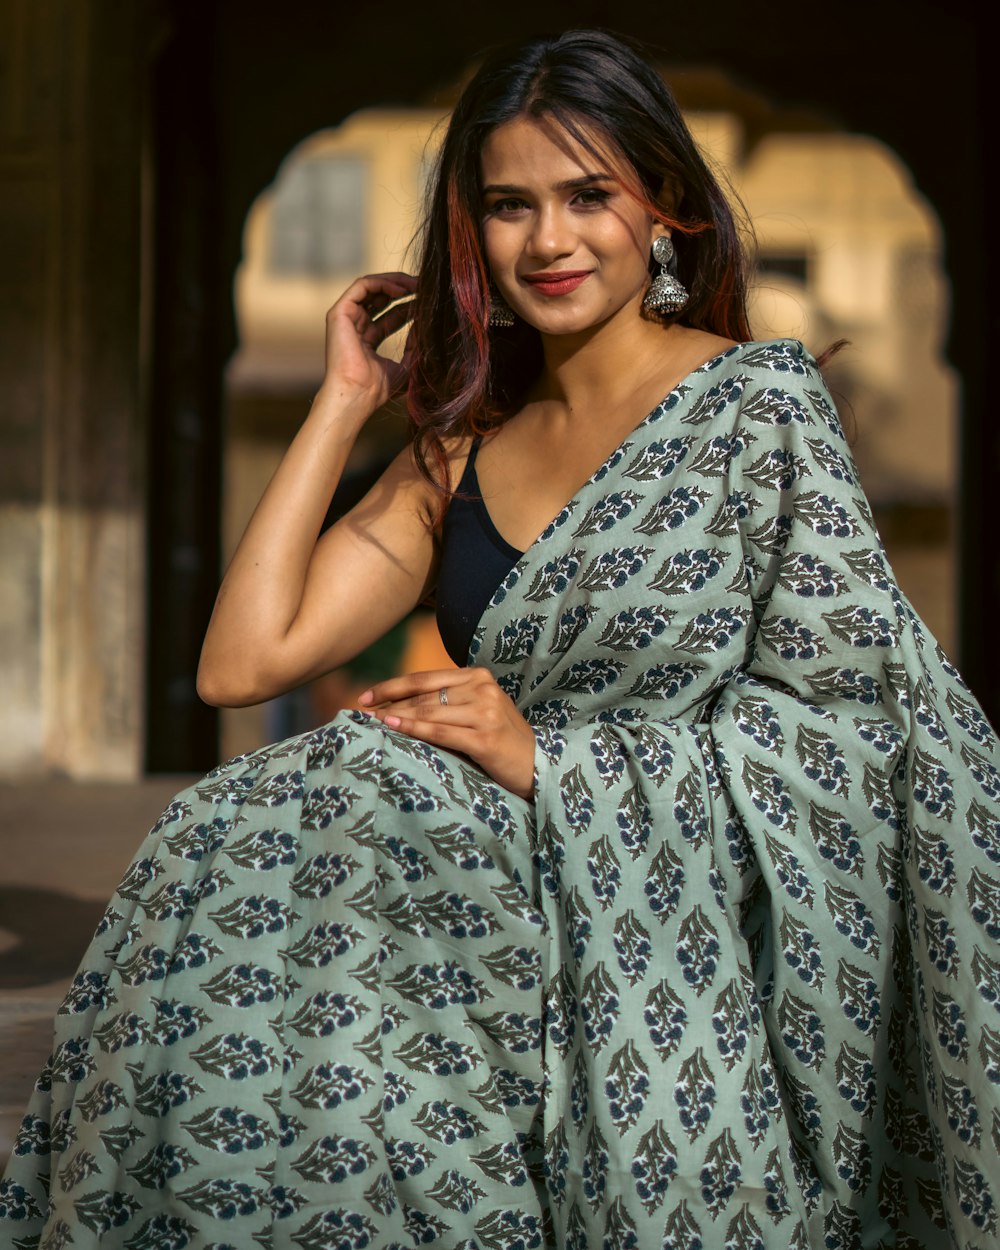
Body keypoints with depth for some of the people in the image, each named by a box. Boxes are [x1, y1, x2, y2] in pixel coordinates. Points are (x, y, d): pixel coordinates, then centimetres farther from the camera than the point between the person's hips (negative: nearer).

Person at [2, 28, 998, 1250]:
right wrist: (341, 404, 8)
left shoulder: (759, 400, -1)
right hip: (526, 908, 5)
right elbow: (242, 663, 4)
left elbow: (857, 715, -8)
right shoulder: (461, 449, 14)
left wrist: (550, 759, -13)